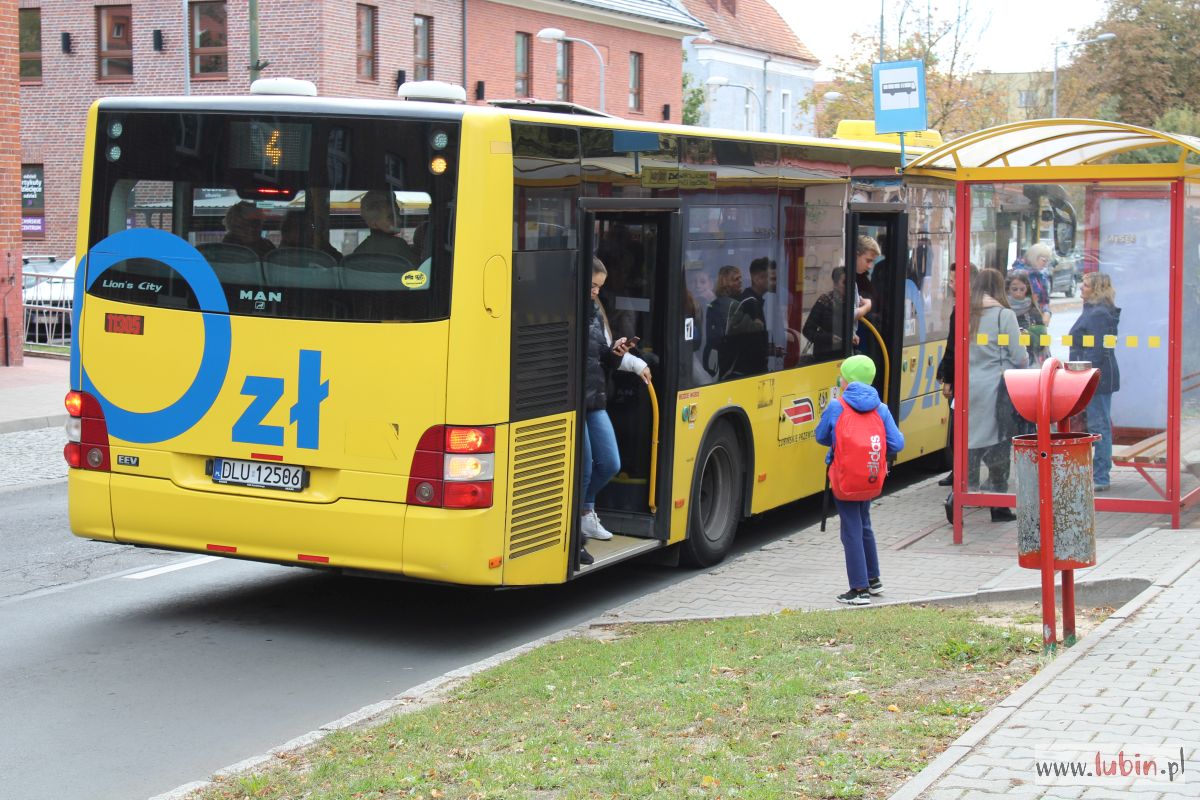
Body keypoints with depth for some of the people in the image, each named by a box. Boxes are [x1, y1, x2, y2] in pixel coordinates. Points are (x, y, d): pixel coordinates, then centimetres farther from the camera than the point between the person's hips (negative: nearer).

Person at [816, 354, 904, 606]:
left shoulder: (835, 408, -10)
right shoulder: (880, 409, -2)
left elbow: (821, 437, 2)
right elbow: (897, 444, -4)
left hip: (844, 478, -4)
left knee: (852, 531, 2)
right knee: (864, 525, 23)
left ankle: (860, 589, 2)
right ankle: (873, 579, 34)